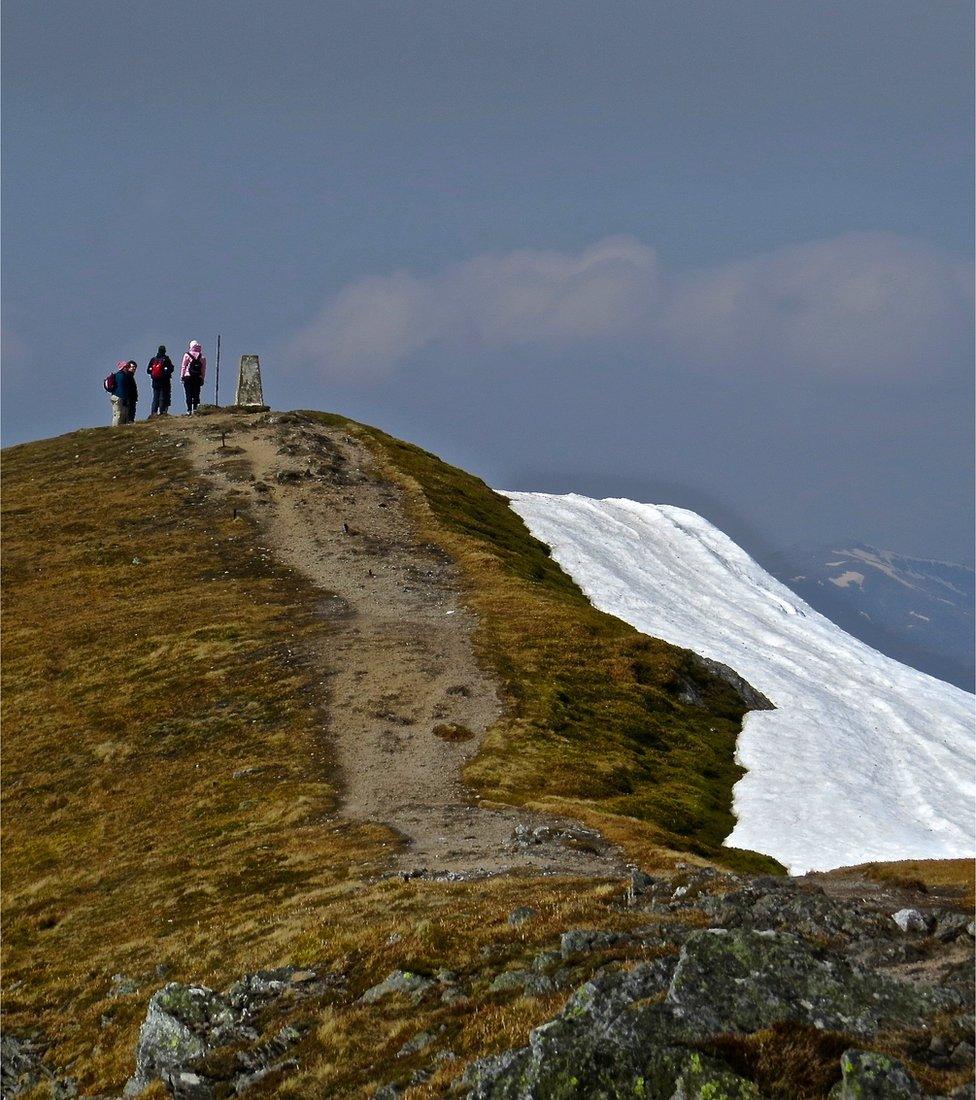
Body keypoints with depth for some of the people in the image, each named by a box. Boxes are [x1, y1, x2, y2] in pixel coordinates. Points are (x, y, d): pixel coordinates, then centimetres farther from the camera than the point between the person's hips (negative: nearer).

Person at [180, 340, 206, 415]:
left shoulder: (187, 355, -1)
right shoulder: (202, 357, 5)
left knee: (189, 395, -1)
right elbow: (204, 369, 6)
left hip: (188, 377, -2)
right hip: (198, 378, 2)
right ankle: (195, 409, -1)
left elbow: (183, 367, -2)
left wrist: (182, 376, 3)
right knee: (196, 395, 5)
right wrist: (202, 379, 10)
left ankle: (189, 410, -7)